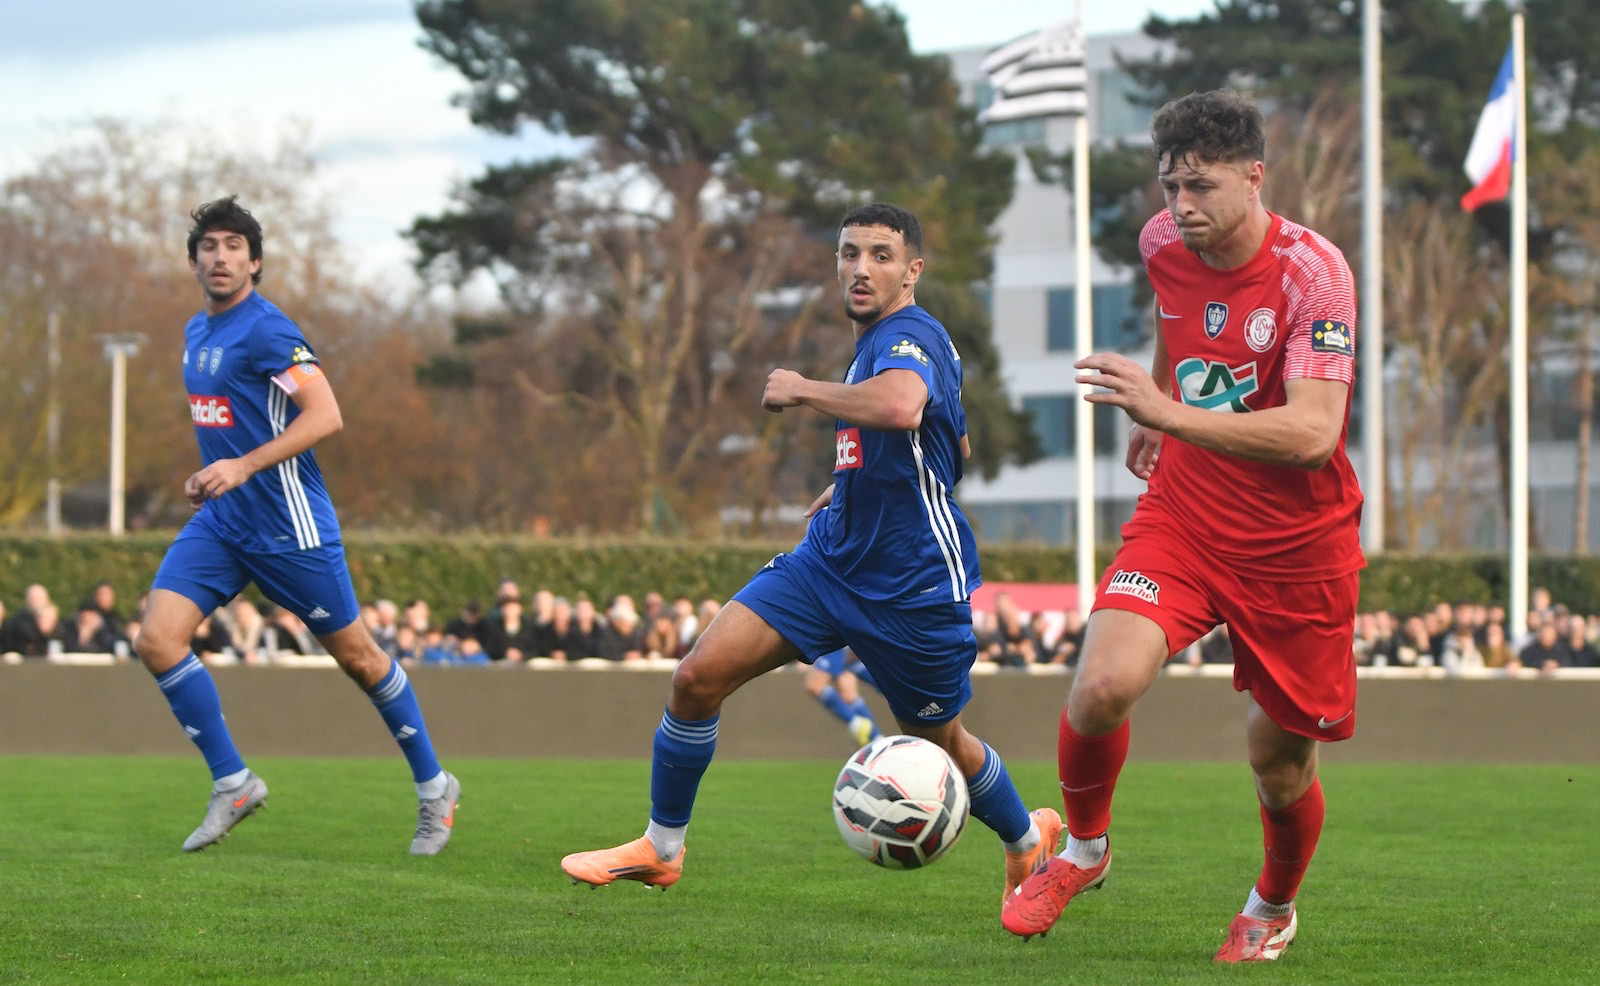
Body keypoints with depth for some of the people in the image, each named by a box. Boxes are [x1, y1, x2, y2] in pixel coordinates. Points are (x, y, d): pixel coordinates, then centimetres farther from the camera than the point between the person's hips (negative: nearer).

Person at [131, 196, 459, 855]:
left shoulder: (265, 329, -14)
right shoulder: (197, 333, 13)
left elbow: (324, 416, -22)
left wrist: (244, 466, -26)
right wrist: (208, 474, 13)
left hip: (288, 525, -8)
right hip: (219, 523, 8)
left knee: (357, 657, 3)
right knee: (157, 640, -10)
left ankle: (433, 787, 20)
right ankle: (232, 783, 1)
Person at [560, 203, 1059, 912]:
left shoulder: (911, 335, -17)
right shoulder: (875, 345, 12)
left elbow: (900, 408, -44)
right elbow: (953, 446, 27)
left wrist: (801, 389, -28)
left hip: (913, 586, -8)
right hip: (830, 558, 8)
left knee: (940, 743, 10)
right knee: (698, 676, -8)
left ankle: (1029, 838, 41)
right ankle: (661, 849, 6)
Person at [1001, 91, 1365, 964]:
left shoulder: (1312, 271, -21)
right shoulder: (1162, 244, -4)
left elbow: (1312, 432, -31)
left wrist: (1169, 412, -40)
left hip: (1296, 547, -3)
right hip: (1180, 519, 3)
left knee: (1280, 764, 7)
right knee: (1104, 684, -23)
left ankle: (1274, 907, 39)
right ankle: (1083, 850, 6)